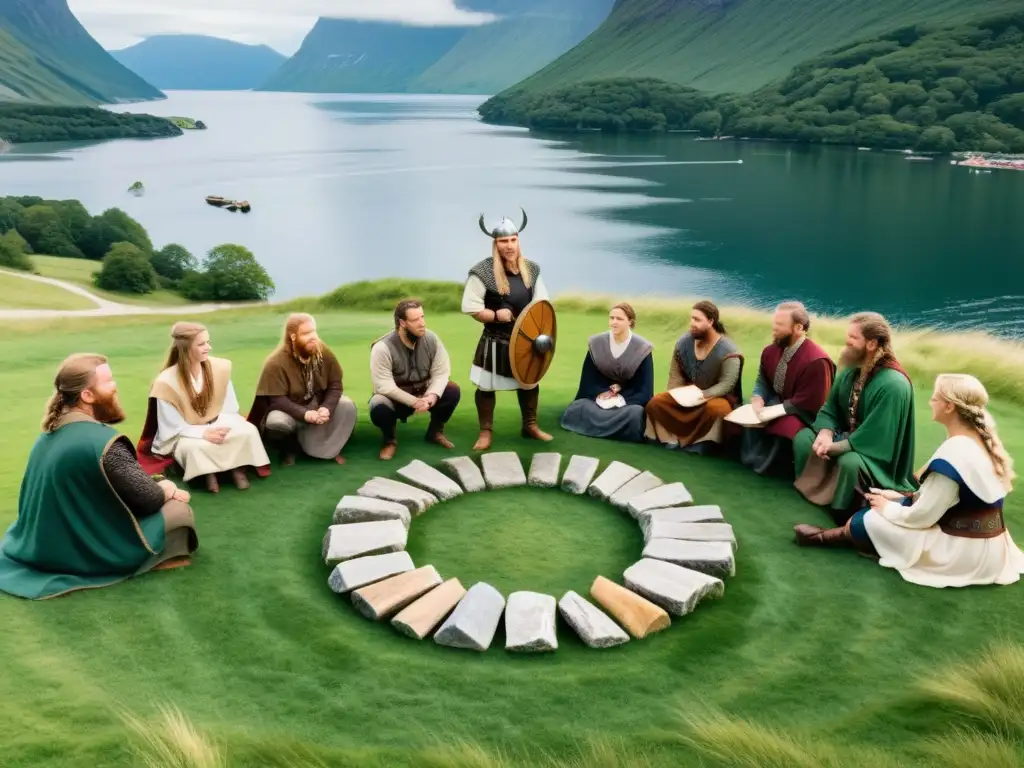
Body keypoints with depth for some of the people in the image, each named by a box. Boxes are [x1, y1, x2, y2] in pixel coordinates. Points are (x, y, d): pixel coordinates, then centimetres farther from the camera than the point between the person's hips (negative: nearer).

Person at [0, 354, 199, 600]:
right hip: (90, 551, -9)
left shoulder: (50, 434, 2)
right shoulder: (103, 442, -27)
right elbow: (149, 499, -21)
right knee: (179, 508, -2)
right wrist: (169, 490, 1)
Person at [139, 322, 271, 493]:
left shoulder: (220, 368, -7)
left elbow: (230, 408, 0)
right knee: (196, 447, -38)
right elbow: (172, 427, -15)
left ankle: (238, 466, -5)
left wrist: (223, 427, -18)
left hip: (217, 426, 3)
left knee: (248, 431, -26)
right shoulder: (166, 382, -19)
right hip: (183, 435, -3)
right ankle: (208, 473, -10)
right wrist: (203, 433, -26)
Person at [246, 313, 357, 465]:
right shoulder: (276, 363, -23)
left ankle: (328, 448, -1)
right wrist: (304, 414, -38)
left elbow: (335, 384, -9)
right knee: (275, 422, -36)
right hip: (290, 410, -4)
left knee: (347, 406, -21)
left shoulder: (324, 352, -12)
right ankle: (290, 447, 0)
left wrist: (326, 408, -28)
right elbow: (277, 400, -25)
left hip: (319, 405, 4)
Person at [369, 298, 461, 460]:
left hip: (423, 393, 4)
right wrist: (414, 402, -33)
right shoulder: (382, 348, -23)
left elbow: (441, 372, -12)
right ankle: (390, 440, -3)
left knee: (452, 391, -20)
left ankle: (435, 431, 6)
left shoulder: (431, 339, -11)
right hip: (395, 398, -4)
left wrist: (432, 395, -31)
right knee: (378, 407, -37)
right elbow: (384, 386, -27)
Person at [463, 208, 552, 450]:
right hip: (495, 341, -5)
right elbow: (470, 307, -15)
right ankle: (486, 432, 19)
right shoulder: (482, 271, -17)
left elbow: (542, 301, 10)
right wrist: (496, 315, -25)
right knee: (487, 386, 3)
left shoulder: (531, 269, 0)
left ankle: (530, 425, 36)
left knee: (530, 382, 17)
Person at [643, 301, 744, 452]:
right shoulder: (683, 342, -2)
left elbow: (727, 383, -22)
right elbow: (675, 375, 1)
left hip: (716, 396, -4)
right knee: (656, 402, -17)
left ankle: (700, 441, -20)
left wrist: (703, 396, -32)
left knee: (716, 409, -40)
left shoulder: (728, 350, -17)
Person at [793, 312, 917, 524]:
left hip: (879, 453, -8)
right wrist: (825, 433, -19)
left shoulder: (893, 385, -29)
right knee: (803, 438, -8)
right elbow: (830, 408, 2)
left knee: (849, 462, -36)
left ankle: (842, 522, -15)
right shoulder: (850, 371, -4)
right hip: (848, 437, 8)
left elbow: (875, 437, -28)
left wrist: (834, 446, -25)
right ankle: (808, 493, 6)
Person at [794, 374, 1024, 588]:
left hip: (965, 550, -9)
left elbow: (922, 516, -21)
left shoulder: (953, 453, -26)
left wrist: (887, 507, -3)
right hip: (987, 544, 9)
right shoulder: (980, 440, 4)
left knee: (866, 521, -1)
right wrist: (901, 496, 12)